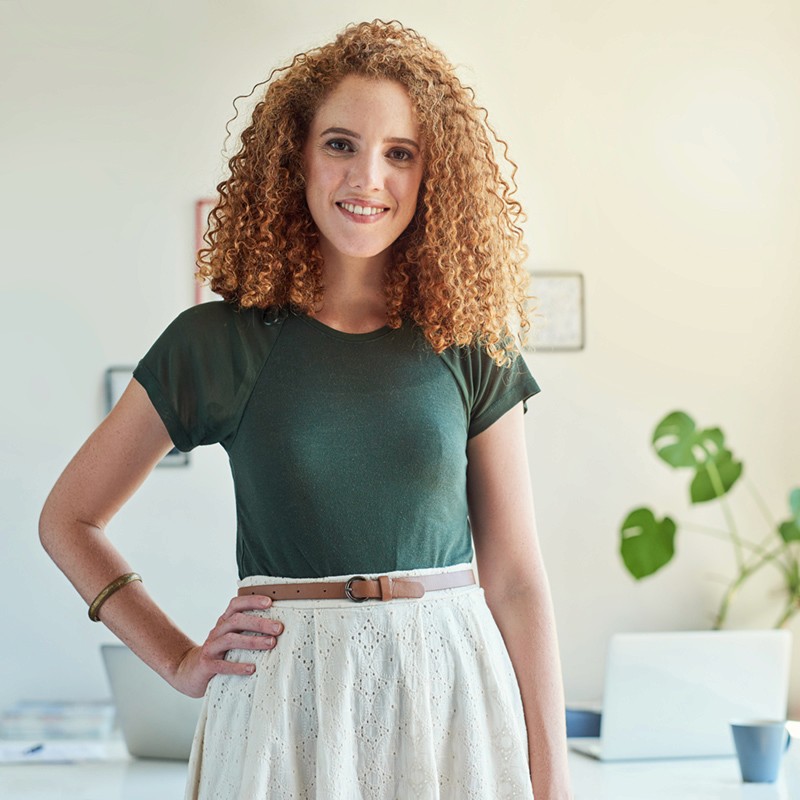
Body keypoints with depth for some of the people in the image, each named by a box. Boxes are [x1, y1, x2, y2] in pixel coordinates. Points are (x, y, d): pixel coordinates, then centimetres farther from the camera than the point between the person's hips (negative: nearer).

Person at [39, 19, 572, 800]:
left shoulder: (469, 347, 2)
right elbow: (67, 518, 7)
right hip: (281, 705, -1)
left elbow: (515, 577, 1)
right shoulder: (218, 342, -1)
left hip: (449, 700, 1)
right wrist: (180, 662, -1)